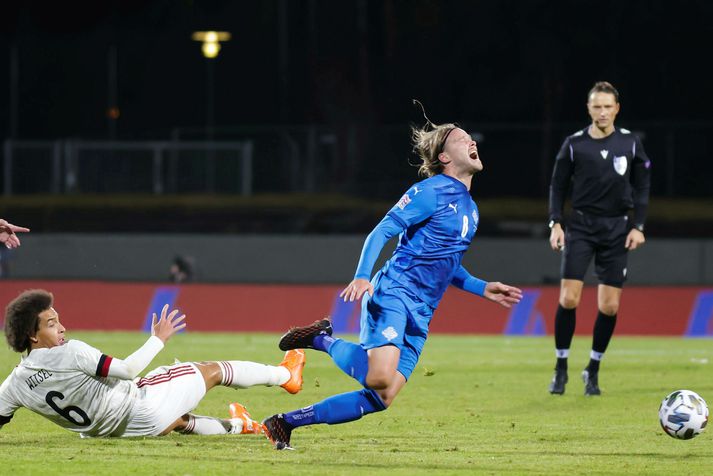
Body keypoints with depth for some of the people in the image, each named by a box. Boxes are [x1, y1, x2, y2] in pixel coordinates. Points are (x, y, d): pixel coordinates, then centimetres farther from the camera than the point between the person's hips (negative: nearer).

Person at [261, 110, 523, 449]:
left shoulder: (470, 208, 21)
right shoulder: (431, 192, -6)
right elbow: (381, 232, -10)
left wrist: (483, 289, 21)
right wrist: (362, 276, -24)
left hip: (419, 317, 8)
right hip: (393, 294, -8)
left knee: (381, 399, -4)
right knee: (380, 378, -30)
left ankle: (286, 422, 4)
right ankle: (323, 339, -3)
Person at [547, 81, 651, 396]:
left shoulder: (630, 143, 2)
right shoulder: (574, 144, -1)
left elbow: (642, 186, 7)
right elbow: (558, 185, 5)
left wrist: (638, 226, -2)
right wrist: (555, 224, -5)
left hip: (616, 229, 1)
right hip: (581, 227, -1)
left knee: (610, 305, -1)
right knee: (569, 299, -11)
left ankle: (593, 371, 15)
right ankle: (561, 368, 3)